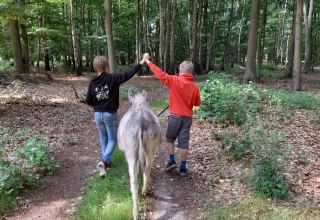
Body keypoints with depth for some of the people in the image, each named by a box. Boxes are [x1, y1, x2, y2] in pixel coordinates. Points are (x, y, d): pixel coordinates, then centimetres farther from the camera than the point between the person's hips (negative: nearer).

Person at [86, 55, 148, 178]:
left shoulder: (92, 82, -2)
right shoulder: (113, 78, -15)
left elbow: (88, 100, 1)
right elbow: (128, 74, -15)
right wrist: (141, 63, -9)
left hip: (97, 114, 4)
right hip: (110, 114, -4)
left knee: (103, 138, 21)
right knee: (112, 139, 10)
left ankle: (106, 161, 28)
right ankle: (104, 161, -9)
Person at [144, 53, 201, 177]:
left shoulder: (174, 80, -10)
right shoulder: (195, 86, 1)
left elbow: (160, 74, -8)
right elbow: (197, 103, 9)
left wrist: (147, 61, 1)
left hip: (175, 116, -3)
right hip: (187, 117, 3)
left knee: (170, 139, 19)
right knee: (184, 142, 8)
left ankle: (172, 161, 15)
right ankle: (183, 167, 15)